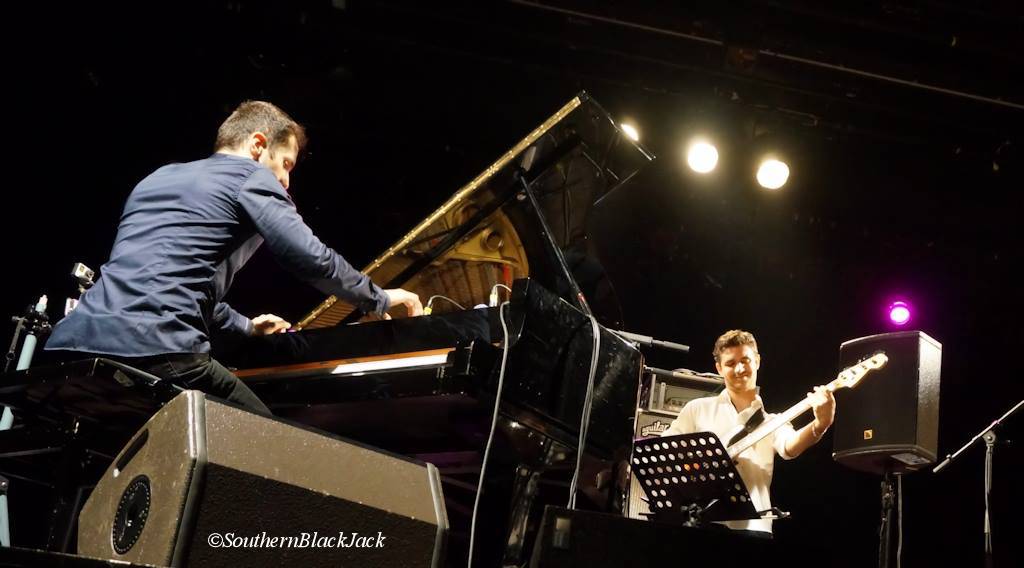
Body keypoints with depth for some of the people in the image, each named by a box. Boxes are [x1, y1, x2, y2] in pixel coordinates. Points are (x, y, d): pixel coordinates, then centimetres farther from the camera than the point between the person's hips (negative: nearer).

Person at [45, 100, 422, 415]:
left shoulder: (159, 178, 31)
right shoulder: (252, 177, 6)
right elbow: (312, 259, -5)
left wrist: (244, 325, 52)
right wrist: (380, 299, 13)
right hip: (154, 349, -8)